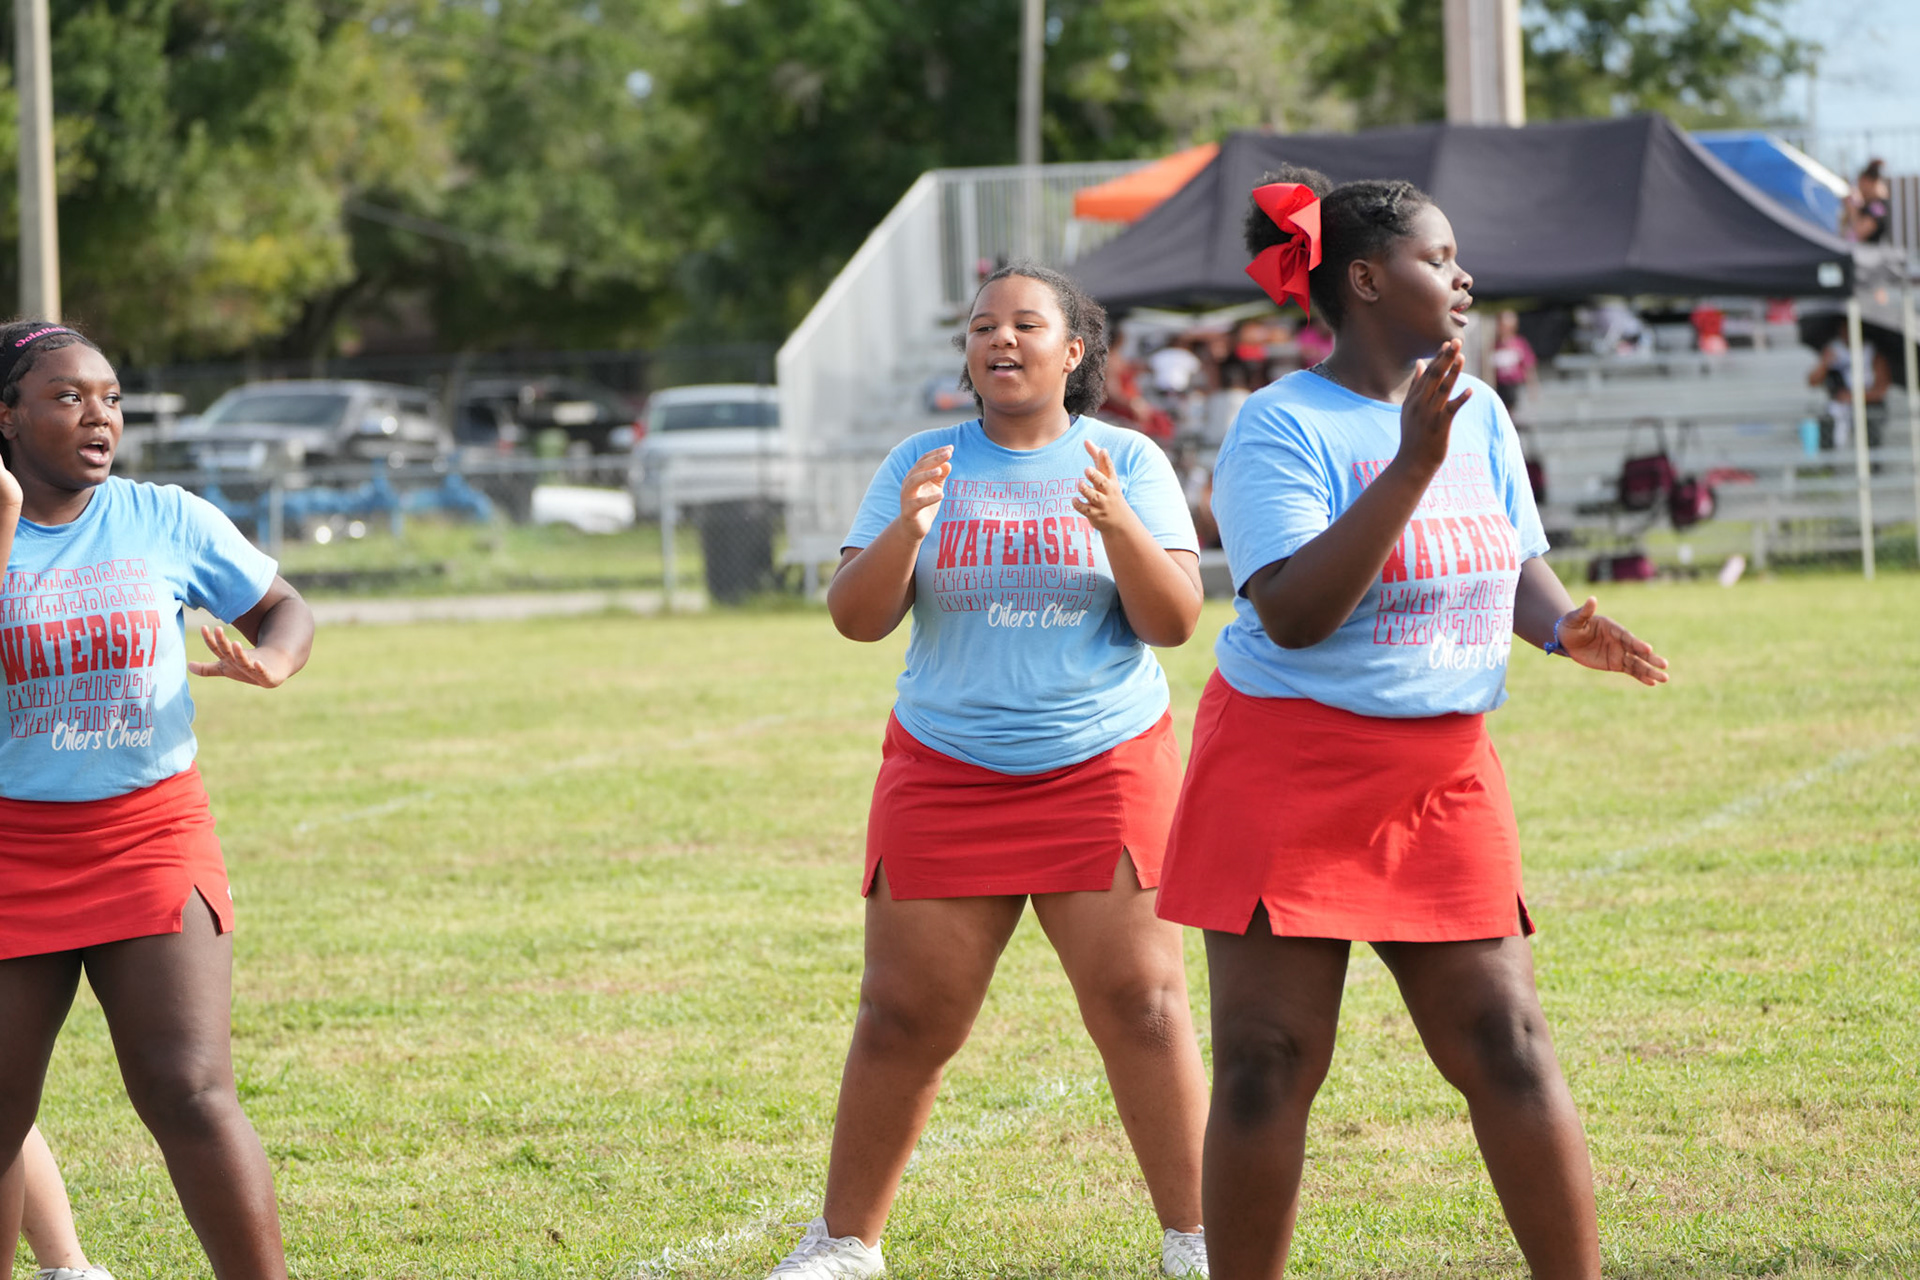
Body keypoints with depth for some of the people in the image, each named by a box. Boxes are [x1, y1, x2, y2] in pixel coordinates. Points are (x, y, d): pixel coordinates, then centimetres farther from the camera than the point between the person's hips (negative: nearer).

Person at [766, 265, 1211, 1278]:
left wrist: (1120, 526, -24)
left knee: (1142, 1003, -8)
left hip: (1102, 768, -1)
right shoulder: (923, 465, 5)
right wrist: (905, 531, -20)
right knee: (903, 1017, 1)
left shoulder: (1127, 462, 2)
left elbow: (1174, 621, -6)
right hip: (945, 774, 1)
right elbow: (855, 618, -2)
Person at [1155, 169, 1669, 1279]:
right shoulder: (1282, 426, -12)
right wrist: (1412, 468, -27)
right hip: (1290, 776, -5)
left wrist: (1563, 625, -6)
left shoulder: (1478, 413, 8)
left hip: (1443, 773, 5)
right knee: (1272, 1063, -3)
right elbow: (1295, 612, -23)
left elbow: (1517, 562, 17)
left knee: (1506, 1043, 0)